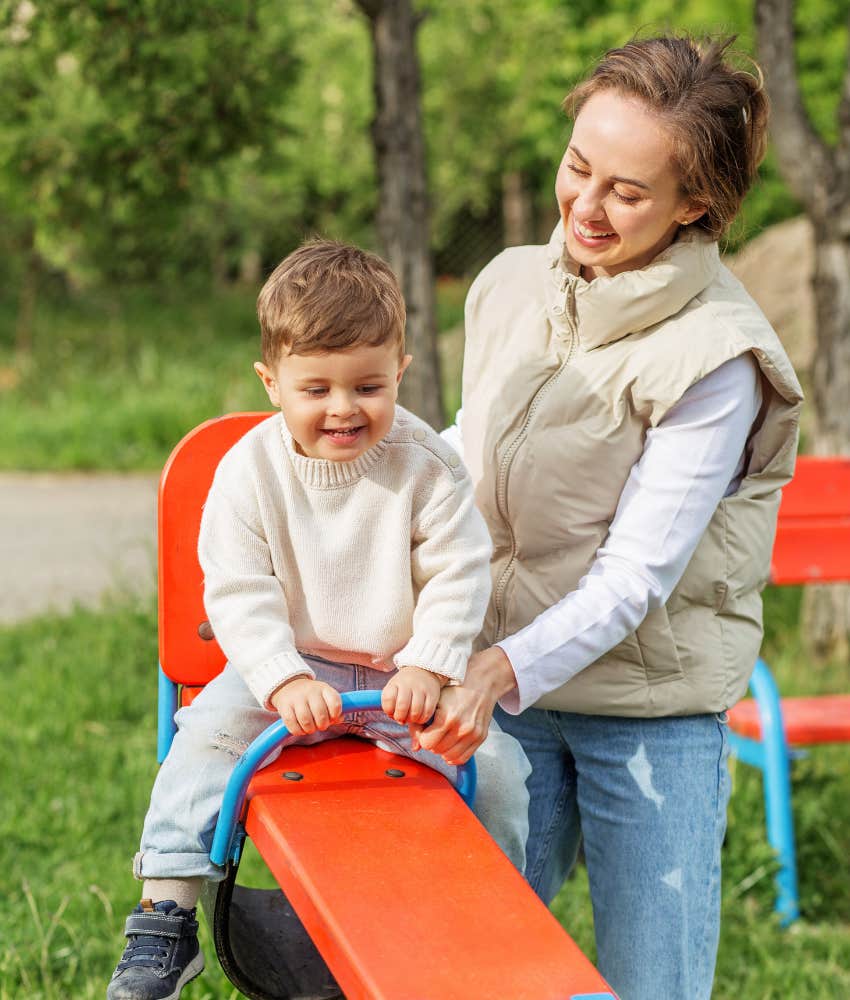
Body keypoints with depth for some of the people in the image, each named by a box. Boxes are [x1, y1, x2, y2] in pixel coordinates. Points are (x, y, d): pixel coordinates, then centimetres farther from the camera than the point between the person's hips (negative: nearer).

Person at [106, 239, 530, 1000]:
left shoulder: (428, 466, -9)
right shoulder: (250, 468, -10)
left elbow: (458, 576, -10)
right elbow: (237, 591, -13)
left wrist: (427, 668, -23)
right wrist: (287, 680, -25)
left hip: (404, 671, 0)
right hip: (287, 663, 0)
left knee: (497, 763, -13)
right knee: (207, 734, -23)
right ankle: (166, 918, -14)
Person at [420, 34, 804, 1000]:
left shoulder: (716, 357, -15)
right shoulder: (514, 283, 3)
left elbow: (638, 573, -19)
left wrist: (507, 667, -31)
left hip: (652, 711, -4)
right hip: (505, 696, 5)